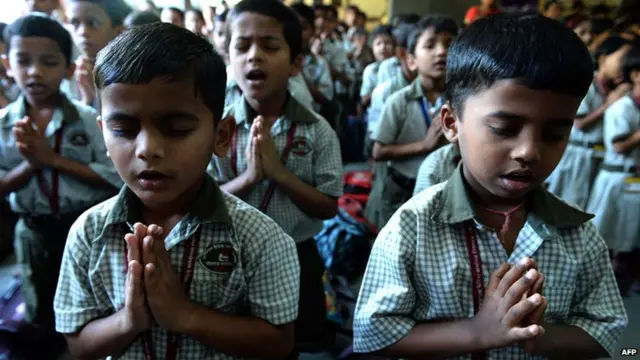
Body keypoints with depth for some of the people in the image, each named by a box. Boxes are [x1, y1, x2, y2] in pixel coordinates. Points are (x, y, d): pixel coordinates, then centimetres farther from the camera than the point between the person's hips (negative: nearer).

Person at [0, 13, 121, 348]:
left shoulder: (88, 119, -13)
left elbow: (115, 176, -18)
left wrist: (53, 158, -23)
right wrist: (30, 163, -22)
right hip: (34, 232, 3)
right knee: (41, 315, 22)